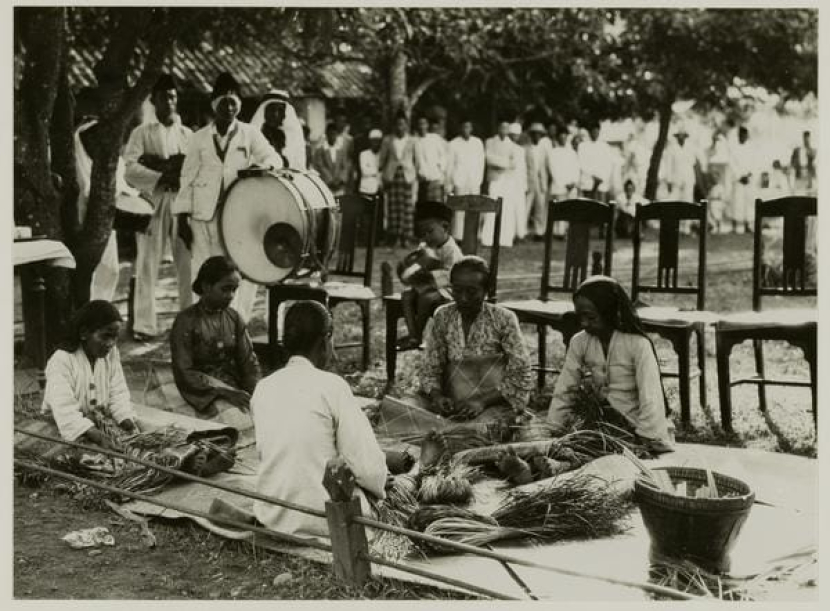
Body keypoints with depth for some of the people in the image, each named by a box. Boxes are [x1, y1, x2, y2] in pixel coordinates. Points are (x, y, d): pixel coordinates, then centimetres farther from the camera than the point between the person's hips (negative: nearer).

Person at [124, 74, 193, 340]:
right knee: (147, 264, -5)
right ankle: (144, 325, -3)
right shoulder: (142, 133, 8)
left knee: (188, 263, -1)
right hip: (153, 202, -2)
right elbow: (131, 170, -5)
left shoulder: (187, 134, 16)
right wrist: (163, 177, -16)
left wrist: (161, 164, -10)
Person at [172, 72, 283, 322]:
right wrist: (182, 217, 3)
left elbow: (273, 157, -1)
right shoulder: (199, 138, 10)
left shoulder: (250, 134, 7)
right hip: (205, 216, 1)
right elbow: (188, 178, 10)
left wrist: (262, 166, -26)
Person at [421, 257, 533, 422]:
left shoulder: (503, 320, -6)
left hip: (496, 403, -3)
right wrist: (437, 396, -15)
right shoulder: (442, 317, 3)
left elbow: (520, 376, -7)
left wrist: (482, 402, -19)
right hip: (453, 406, 3)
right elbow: (431, 370, 7)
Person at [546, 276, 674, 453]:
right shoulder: (579, 343, -1)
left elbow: (651, 400, -18)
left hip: (634, 430, -4)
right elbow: (563, 392, 2)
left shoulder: (638, 344, -15)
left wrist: (652, 443, -23)